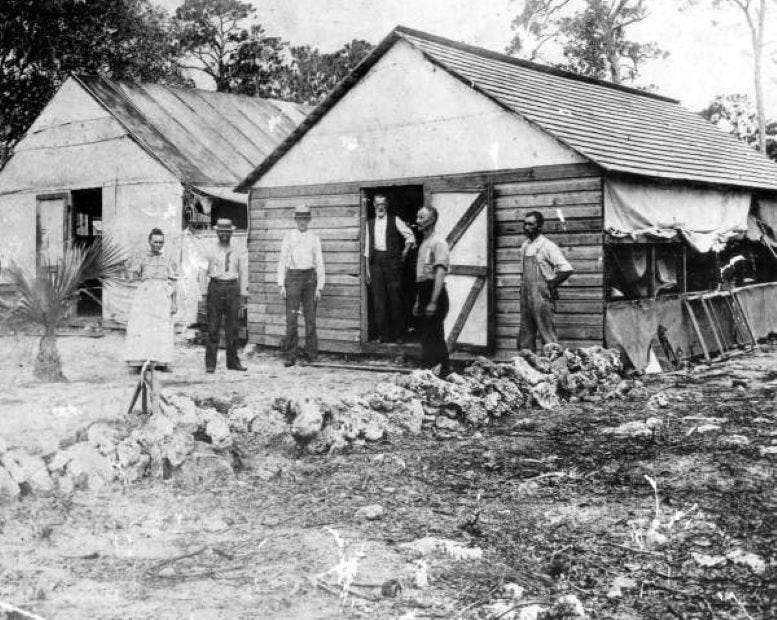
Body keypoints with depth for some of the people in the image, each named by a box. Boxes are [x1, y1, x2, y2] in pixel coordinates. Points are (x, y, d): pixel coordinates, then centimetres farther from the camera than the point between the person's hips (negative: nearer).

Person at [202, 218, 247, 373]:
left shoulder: (238, 253, 10)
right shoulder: (210, 252, 6)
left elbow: (243, 274, 11)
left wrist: (243, 295, 6)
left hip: (232, 289, 2)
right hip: (215, 288, -2)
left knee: (232, 328, 6)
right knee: (213, 328, -3)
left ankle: (233, 361, 15)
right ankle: (210, 363, 0)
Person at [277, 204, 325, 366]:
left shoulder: (314, 238, 8)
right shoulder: (288, 237, 7)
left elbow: (319, 263, 8)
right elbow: (282, 261, 7)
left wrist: (319, 286, 1)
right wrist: (281, 285, -1)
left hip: (310, 277, 1)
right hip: (293, 277, -1)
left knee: (310, 317, 3)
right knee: (291, 318, -6)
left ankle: (311, 353, 12)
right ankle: (290, 356, -3)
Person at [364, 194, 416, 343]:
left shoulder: (395, 220, 5)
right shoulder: (370, 223, 13)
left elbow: (410, 235, 7)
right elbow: (367, 248, 14)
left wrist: (405, 252, -4)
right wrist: (367, 269, 10)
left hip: (392, 262, -3)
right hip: (376, 263, 3)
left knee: (395, 298, -2)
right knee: (378, 299, 1)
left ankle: (399, 336, 5)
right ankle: (383, 335, 6)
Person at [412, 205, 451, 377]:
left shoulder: (438, 242, -11)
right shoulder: (424, 243, 18)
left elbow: (440, 274, -19)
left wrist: (433, 302, -25)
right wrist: (418, 301, 20)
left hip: (435, 294, -9)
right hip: (424, 295, 9)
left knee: (433, 338, -9)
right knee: (425, 336, 12)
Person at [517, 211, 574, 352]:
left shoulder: (547, 246, -11)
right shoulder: (525, 246, 13)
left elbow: (567, 269, -17)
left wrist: (551, 285, -10)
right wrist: (524, 287, 13)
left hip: (541, 297, -8)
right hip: (526, 295, 8)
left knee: (548, 336, -4)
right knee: (525, 338, 10)